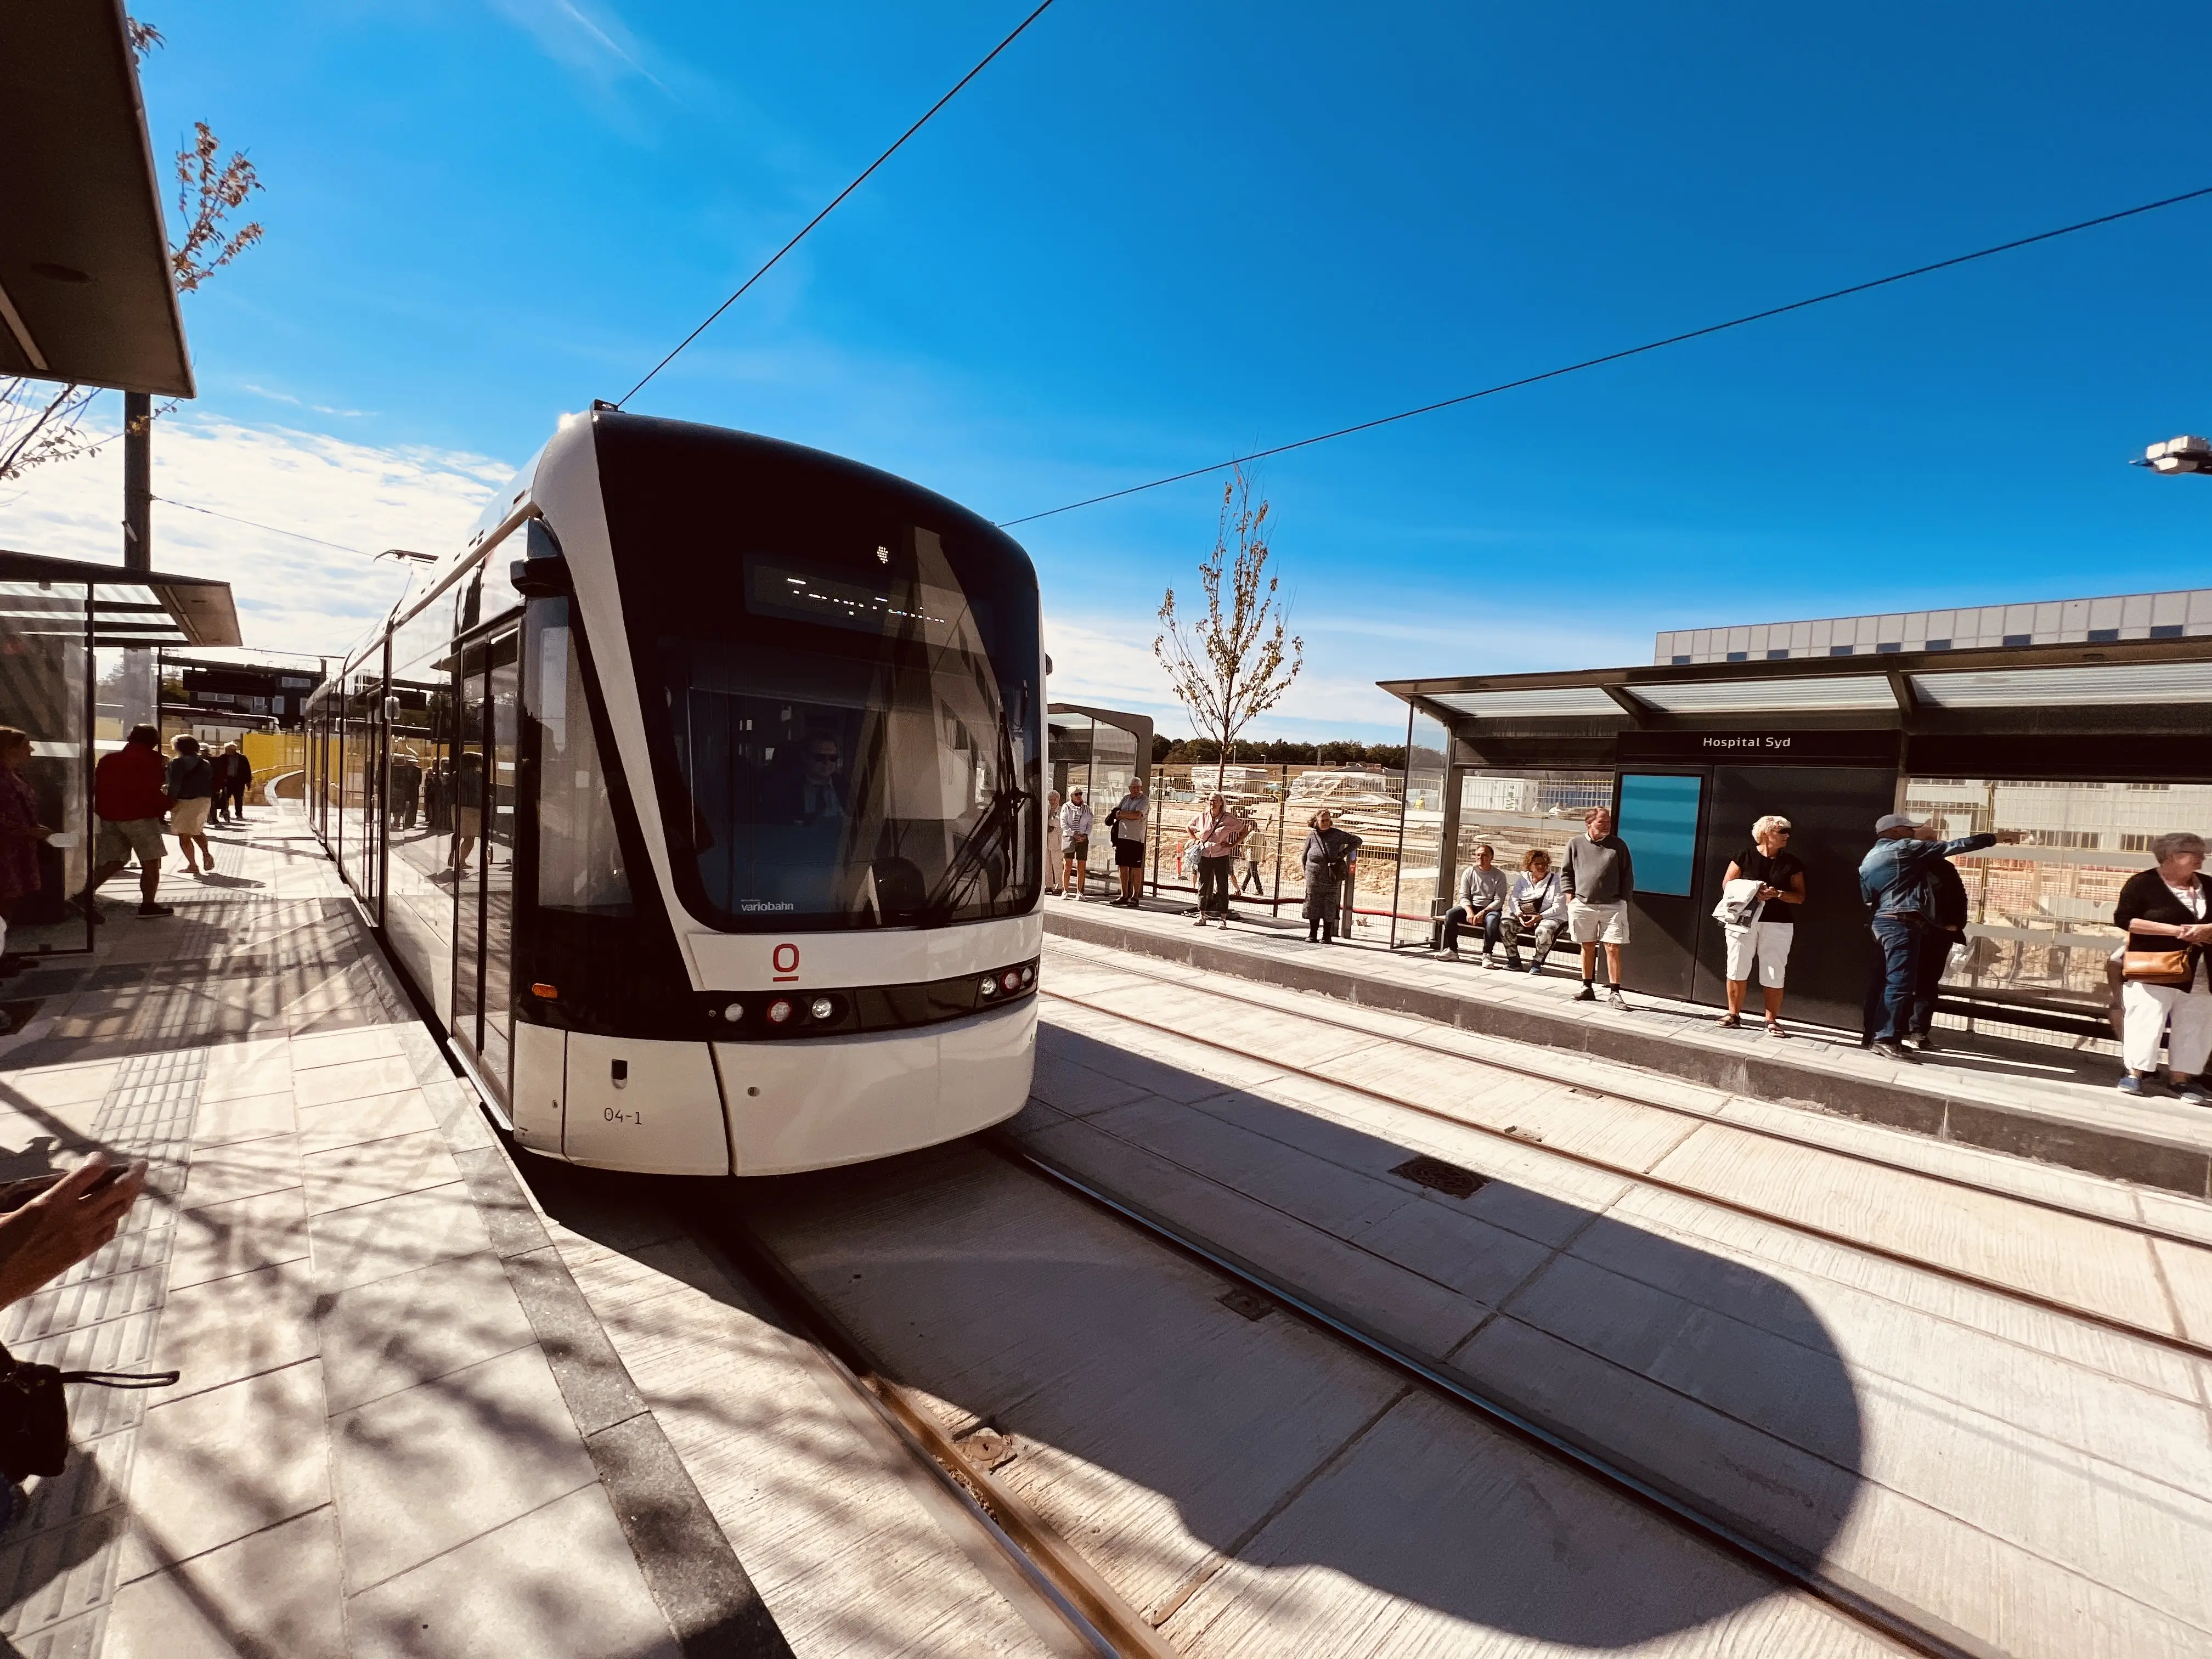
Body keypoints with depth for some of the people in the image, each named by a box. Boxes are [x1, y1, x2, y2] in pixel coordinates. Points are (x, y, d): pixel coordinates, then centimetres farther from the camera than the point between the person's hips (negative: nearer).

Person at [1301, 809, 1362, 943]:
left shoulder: (1337, 835, -1)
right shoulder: (1312, 836, 4)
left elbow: (1358, 841, 7)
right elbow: (1304, 858, 14)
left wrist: (1343, 853, -2)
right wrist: (1307, 874, 11)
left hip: (1331, 879, -2)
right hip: (1314, 879, 2)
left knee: (1330, 907, 0)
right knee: (1313, 906, 5)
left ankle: (1327, 936, 7)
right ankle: (1313, 935, 13)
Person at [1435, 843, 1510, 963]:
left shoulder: (1499, 875, -2)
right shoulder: (1469, 873, 6)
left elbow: (1499, 900, -10)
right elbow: (1464, 897, 0)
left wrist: (1483, 912, -25)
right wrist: (1469, 912, -20)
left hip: (1490, 909, -3)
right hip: (1471, 908, 3)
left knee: (1493, 919, -38)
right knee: (1450, 913, -24)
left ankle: (1487, 954, -29)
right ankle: (1452, 951, -18)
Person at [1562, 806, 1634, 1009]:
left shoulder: (1618, 845, 3)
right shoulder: (1575, 843, 4)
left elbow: (1627, 876, 7)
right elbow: (1566, 873, 10)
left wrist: (1623, 900, 1)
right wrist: (1570, 899, 3)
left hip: (1612, 906, -1)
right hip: (1583, 905, 1)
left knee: (1613, 948, -5)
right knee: (1588, 947, 10)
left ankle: (1614, 993, 0)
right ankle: (1588, 988, 21)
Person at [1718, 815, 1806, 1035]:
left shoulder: (1792, 863, 7)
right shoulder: (1745, 856, 2)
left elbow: (1800, 897, 6)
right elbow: (1728, 884, 2)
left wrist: (1777, 894, -13)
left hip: (1778, 925, 1)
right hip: (1742, 921, -1)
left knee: (1774, 975, 0)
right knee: (1738, 969, 2)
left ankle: (1772, 1021, 8)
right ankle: (1734, 1014, 12)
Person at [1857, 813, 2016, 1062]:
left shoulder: (1868, 860, 19)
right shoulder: (1905, 848, -2)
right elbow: (1954, 846, 1)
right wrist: (1994, 838, 8)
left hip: (1882, 922, 8)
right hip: (1902, 923, -8)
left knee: (1883, 981, 9)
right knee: (1900, 982, -11)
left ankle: (1872, 1036, 10)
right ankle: (1887, 1040, -14)